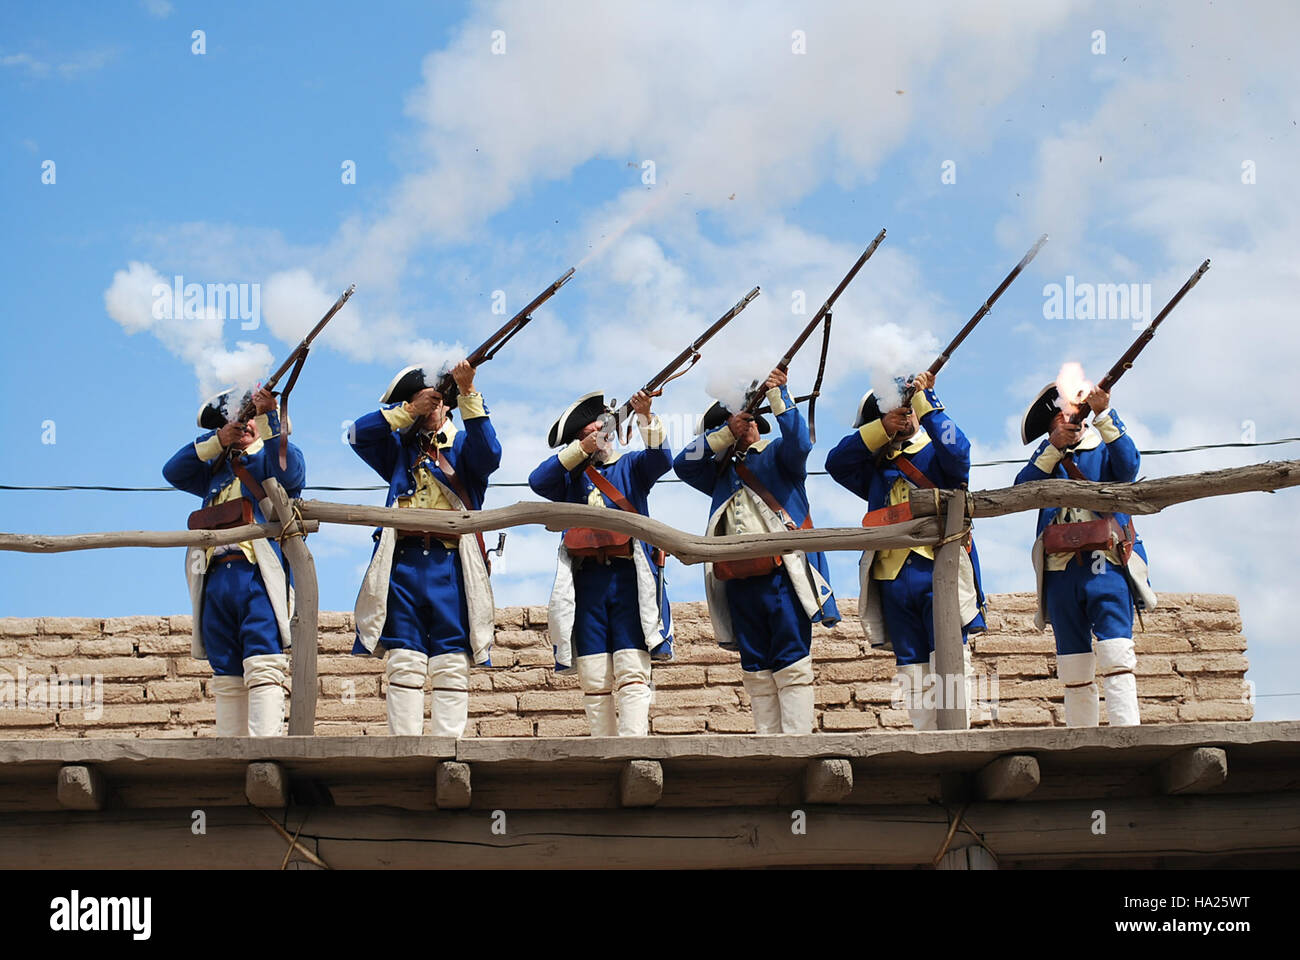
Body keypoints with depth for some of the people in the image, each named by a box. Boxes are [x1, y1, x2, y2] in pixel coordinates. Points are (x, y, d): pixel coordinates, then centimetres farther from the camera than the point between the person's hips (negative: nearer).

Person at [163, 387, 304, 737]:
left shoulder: (272, 457, 14)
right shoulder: (218, 469, 29)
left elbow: (287, 468, -9)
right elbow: (173, 472, 16)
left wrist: (268, 418, -18)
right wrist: (217, 441, 5)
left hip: (258, 576, -6)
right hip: (216, 578, 6)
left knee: (262, 668, -18)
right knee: (227, 678, 3)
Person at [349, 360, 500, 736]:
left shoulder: (464, 445, 15)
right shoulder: (399, 448, 22)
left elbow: (488, 455, -8)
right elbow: (358, 434, 7)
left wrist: (468, 395, -13)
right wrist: (408, 411, 2)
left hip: (451, 566, -2)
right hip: (402, 564, 2)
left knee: (451, 667, -5)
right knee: (404, 664, -4)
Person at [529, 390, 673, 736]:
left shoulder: (630, 466, 17)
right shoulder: (570, 477, 19)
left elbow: (660, 458, -2)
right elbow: (537, 481, 0)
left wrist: (645, 418, -15)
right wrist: (581, 449, -3)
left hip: (629, 577, -2)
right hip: (586, 581, 2)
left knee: (632, 672, -13)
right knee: (594, 680, -3)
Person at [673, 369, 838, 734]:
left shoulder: (777, 455, 11)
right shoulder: (723, 474, 23)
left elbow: (799, 442, -10)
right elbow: (683, 464, 10)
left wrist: (778, 395, -14)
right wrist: (726, 432, 3)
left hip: (781, 576, -5)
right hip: (740, 581, 5)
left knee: (791, 666, -9)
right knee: (757, 672, 5)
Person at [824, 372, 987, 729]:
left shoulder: (937, 453, 11)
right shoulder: (875, 466, 20)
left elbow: (957, 451, -12)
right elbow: (836, 463, 5)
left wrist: (926, 400, -11)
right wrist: (882, 429, -4)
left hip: (939, 571, -4)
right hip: (893, 578, 4)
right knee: (913, 671, 3)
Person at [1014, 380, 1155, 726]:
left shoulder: (1105, 446, 12)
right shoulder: (1047, 454, 18)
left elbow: (1128, 467, -10)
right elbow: (1022, 488, 1)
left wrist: (1103, 415, -13)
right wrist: (1055, 447, -8)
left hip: (1105, 566, -3)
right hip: (1060, 571, 3)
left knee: (1115, 655, -17)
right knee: (1074, 669, 4)